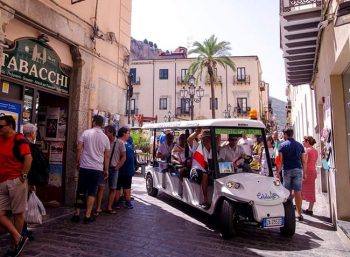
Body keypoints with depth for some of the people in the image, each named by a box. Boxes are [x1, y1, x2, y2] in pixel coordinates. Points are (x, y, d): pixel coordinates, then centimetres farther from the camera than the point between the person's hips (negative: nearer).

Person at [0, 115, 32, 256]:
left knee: (18, 214, 5)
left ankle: (15, 246, 20)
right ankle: (19, 239, 16)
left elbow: (28, 158, -20)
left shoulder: (19, 139, -11)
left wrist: (23, 177, -17)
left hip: (16, 182, -7)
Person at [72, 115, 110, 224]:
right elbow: (107, 156, 6)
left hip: (84, 167, 0)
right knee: (92, 193, 7)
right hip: (97, 169, 0)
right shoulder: (105, 138, 3)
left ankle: (77, 214, 17)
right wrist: (106, 170, 14)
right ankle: (88, 216, 9)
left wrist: (78, 161, 8)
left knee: (81, 191, 11)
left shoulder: (86, 133, -2)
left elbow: (79, 148, -5)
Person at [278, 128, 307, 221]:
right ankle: (299, 213, 6)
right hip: (298, 170, 2)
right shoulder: (299, 145, 10)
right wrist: (304, 172, 14)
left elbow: (280, 160, -6)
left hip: (287, 170, -2)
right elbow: (304, 161, 9)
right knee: (298, 193, 4)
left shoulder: (282, 145, 0)